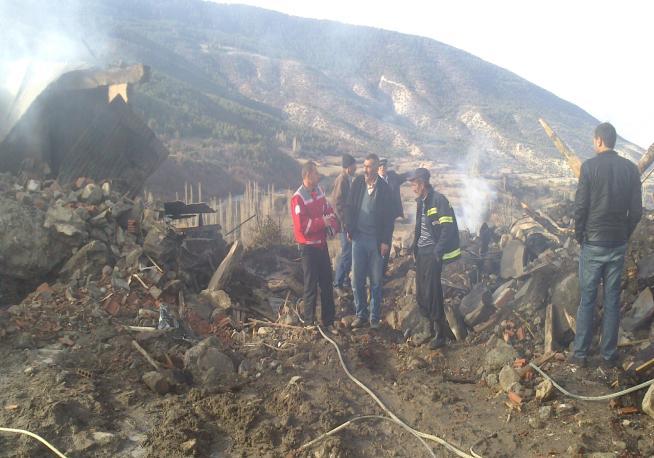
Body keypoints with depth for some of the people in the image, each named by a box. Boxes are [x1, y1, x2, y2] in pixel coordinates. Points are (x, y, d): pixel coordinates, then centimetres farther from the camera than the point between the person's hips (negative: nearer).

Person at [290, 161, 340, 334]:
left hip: (322, 244, 8)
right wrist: (322, 222, -20)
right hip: (309, 247, -8)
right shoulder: (298, 198, -20)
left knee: (327, 283, 14)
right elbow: (301, 226, -26)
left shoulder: (319, 190, 4)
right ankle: (309, 322, 20)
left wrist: (333, 223, -6)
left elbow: (327, 209, 13)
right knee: (311, 286, 4)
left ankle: (328, 321, 27)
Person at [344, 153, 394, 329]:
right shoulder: (357, 183, -1)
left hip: (376, 240, -2)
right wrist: (349, 229, 1)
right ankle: (361, 315, 19)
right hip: (358, 237, 2)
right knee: (357, 280, 6)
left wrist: (386, 241, -8)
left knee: (376, 281, 7)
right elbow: (350, 207, 7)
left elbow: (388, 217, -4)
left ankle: (375, 318, 18)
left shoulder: (384, 188, -6)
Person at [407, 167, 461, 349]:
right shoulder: (421, 201, 11)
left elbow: (447, 228, -19)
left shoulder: (439, 200, -14)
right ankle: (429, 327, 27)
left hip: (433, 254, -8)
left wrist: (438, 251, -20)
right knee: (420, 294, 12)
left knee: (432, 294, -5)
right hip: (421, 253, 8)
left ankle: (440, 334, 8)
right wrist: (415, 247, 15)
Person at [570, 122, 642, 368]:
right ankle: (608, 355, 17)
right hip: (618, 244, 3)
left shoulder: (589, 166, -10)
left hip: (593, 243, -3)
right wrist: (625, 234, 14)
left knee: (587, 300, 5)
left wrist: (579, 234, 3)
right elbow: (637, 209, 3)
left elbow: (580, 205, -11)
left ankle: (580, 353, 12)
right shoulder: (630, 168, 2)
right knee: (612, 300, 10)